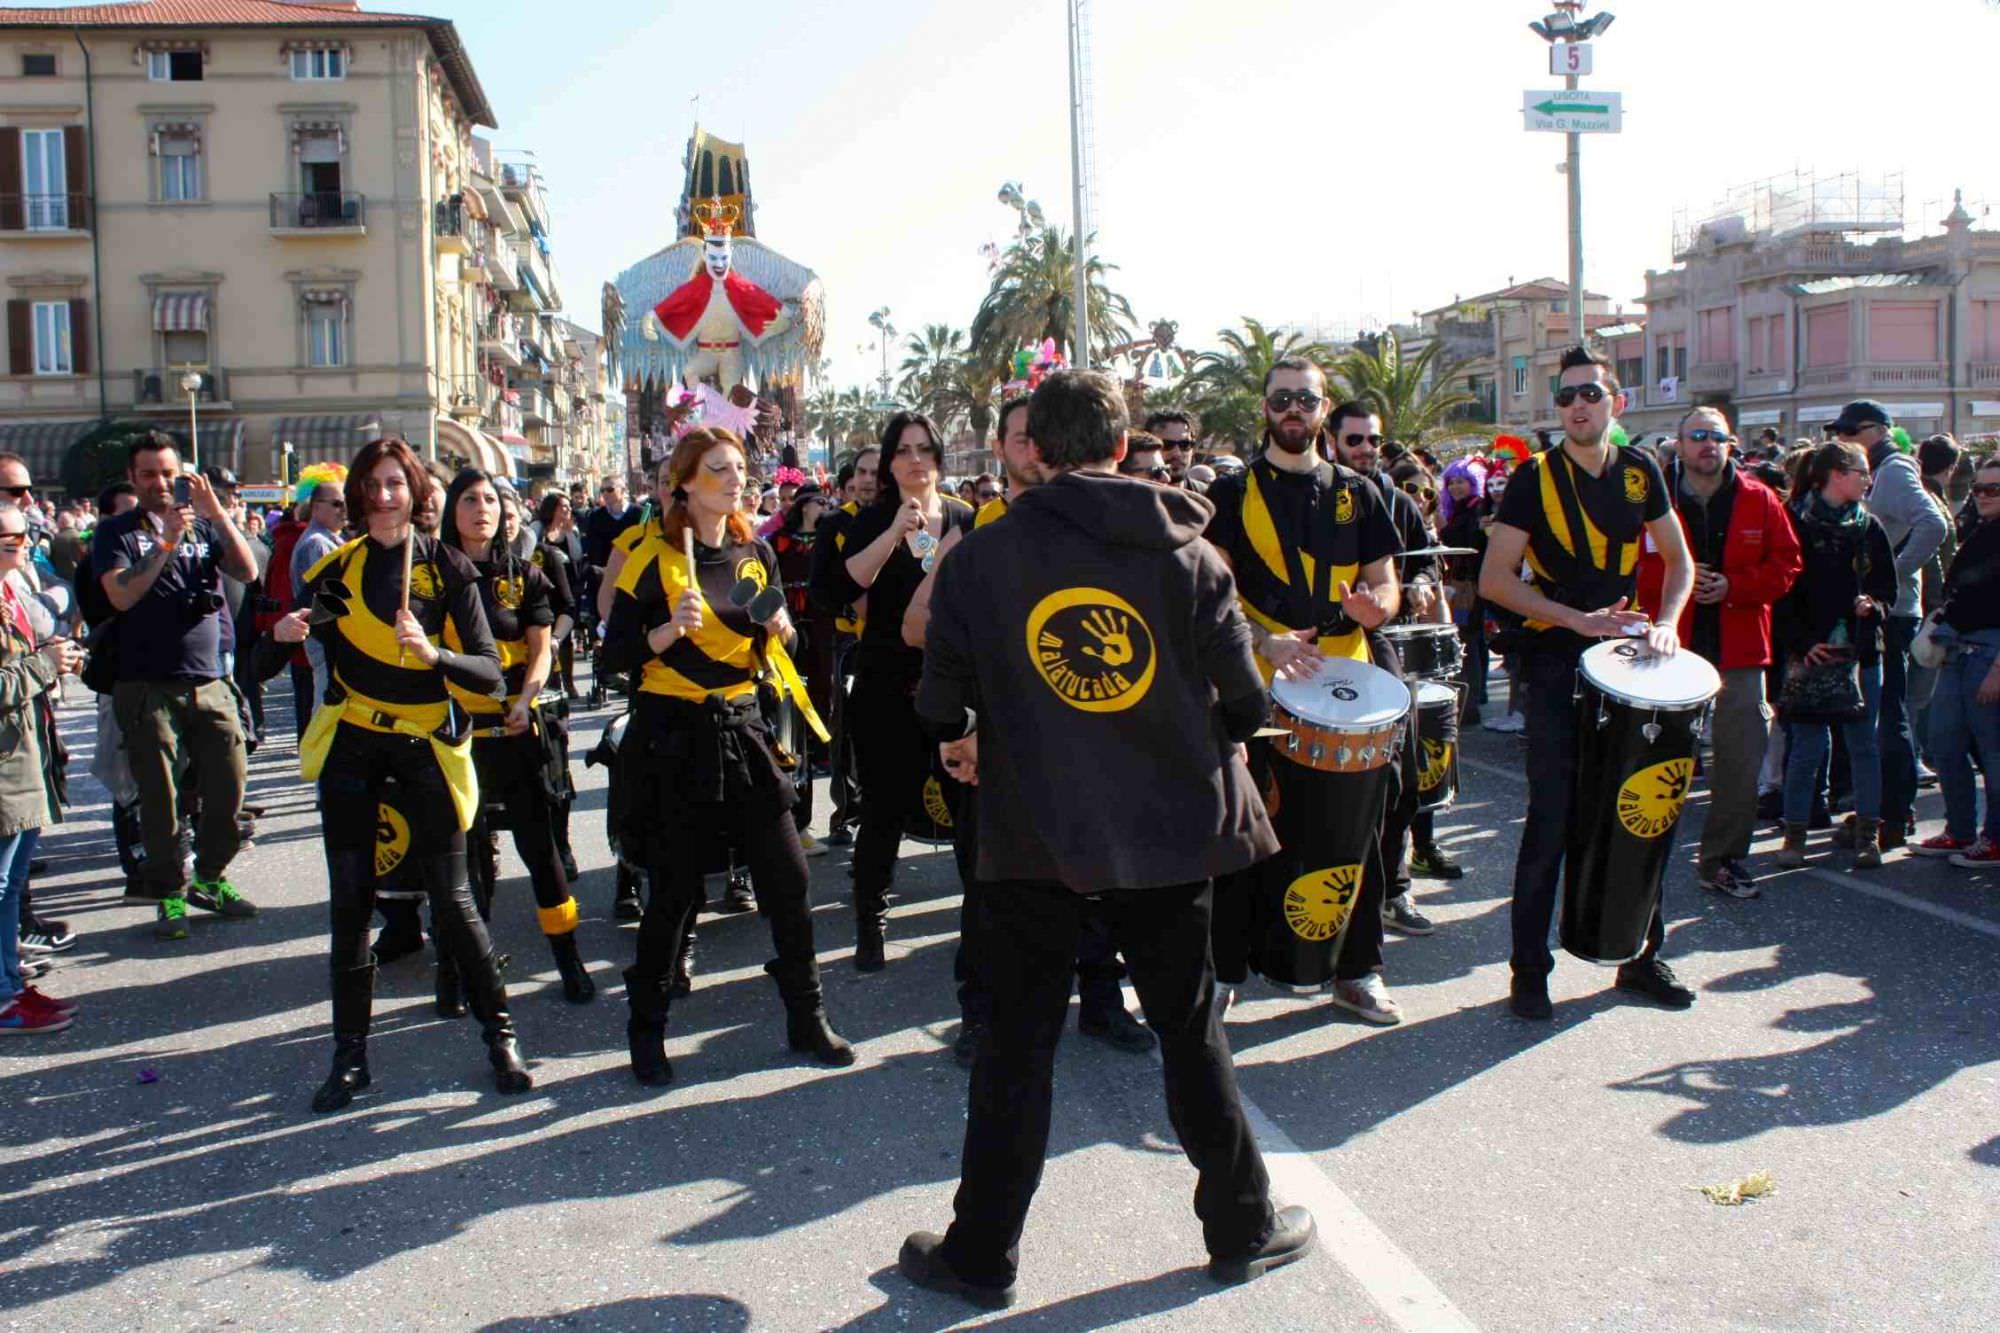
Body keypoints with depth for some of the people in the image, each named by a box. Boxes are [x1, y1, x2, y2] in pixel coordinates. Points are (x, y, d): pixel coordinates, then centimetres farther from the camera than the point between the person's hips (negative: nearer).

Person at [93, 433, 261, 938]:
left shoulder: (204, 527, 11)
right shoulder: (117, 533, 3)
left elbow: (248, 571, -4)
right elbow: (121, 595, -13)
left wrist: (216, 512, -12)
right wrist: (167, 542, -19)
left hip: (209, 682, 3)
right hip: (147, 687, -3)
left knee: (229, 785, 4)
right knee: (159, 796, 2)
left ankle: (210, 878, 22)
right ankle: (169, 894, 12)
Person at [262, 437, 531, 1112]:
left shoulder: (448, 568, -4)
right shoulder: (335, 570, 3)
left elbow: (488, 670, -11)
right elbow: (265, 666, 2)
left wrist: (435, 654, -31)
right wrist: (281, 635, -21)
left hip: (425, 747, -2)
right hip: (351, 746, 3)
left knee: (452, 899, -4)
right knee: (349, 901, 4)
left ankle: (500, 1035, 10)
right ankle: (350, 1054, 14)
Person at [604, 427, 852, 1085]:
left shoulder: (756, 554, 9)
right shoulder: (654, 557, -6)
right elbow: (616, 651, -8)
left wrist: (777, 630, -4)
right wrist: (672, 628, -23)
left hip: (743, 725, 4)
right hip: (674, 733, -4)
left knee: (787, 877, 2)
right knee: (674, 890, 1)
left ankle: (806, 1018, 17)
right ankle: (646, 1031, 18)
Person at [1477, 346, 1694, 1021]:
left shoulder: (1639, 472, 6)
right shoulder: (1535, 478, -6)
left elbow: (1678, 560, 15)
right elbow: (1494, 579, -9)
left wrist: (1666, 623, -3)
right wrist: (1579, 618, -17)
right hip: (1557, 663, -4)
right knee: (1553, 817, -4)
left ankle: (1640, 955, 24)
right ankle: (1529, 971, 5)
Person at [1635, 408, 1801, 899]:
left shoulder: (1758, 500, 5)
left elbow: (1785, 564, 3)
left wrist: (1733, 586, -11)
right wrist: (1675, 578, -17)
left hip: (1738, 651, 2)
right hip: (1671, 650, -2)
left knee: (1742, 760, 4)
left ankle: (1723, 860, 17)